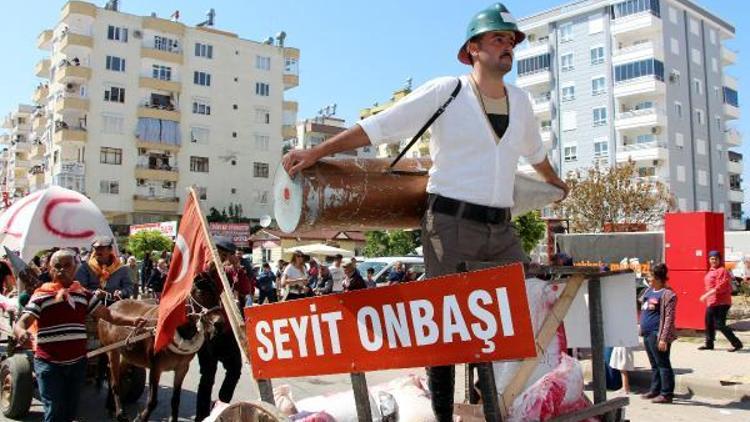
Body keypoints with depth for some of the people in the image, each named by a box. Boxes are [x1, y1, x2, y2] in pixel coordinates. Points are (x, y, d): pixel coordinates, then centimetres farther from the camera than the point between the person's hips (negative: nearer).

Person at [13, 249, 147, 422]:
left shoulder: (84, 294, 5)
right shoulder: (41, 295, -5)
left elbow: (108, 314, 2)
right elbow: (22, 322, -14)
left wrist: (132, 320, -15)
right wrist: (20, 332, -38)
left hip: (77, 362, 4)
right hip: (49, 363, -4)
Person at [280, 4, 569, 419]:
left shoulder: (519, 100, 14)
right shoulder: (445, 92, -4)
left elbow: (535, 151, 33)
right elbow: (377, 127, -7)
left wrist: (556, 184, 48)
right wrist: (315, 152, -13)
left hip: (501, 229, 6)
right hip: (450, 223, -6)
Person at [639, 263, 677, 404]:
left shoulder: (667, 294, -13)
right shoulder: (649, 290, 13)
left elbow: (669, 319, -16)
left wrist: (663, 338, -20)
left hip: (657, 335, -9)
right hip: (647, 333, 9)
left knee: (663, 364, -1)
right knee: (654, 364, 17)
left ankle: (666, 394, 5)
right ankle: (655, 390, 26)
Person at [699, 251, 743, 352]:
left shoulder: (722, 271, -15)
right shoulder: (711, 271, 14)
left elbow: (720, 287, -24)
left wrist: (707, 295, -25)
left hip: (720, 303, -10)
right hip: (711, 302, 10)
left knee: (720, 325, -9)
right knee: (709, 323, 15)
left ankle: (737, 344, 1)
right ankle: (709, 344, 27)